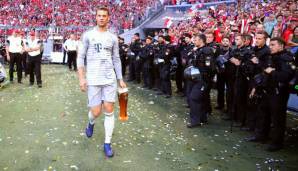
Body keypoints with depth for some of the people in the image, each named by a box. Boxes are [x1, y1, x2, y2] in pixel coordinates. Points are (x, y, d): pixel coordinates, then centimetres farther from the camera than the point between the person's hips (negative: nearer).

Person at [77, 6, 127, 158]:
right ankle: (91, 123, 38)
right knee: (96, 112, 0)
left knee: (109, 111, 0)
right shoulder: (88, 35, 0)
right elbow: (81, 57, -1)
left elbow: (116, 59, 12)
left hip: (110, 79, 2)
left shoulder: (113, 37, 8)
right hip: (93, 80, -2)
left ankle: (107, 144, 10)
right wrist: (81, 78, -10)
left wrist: (120, 79, 8)